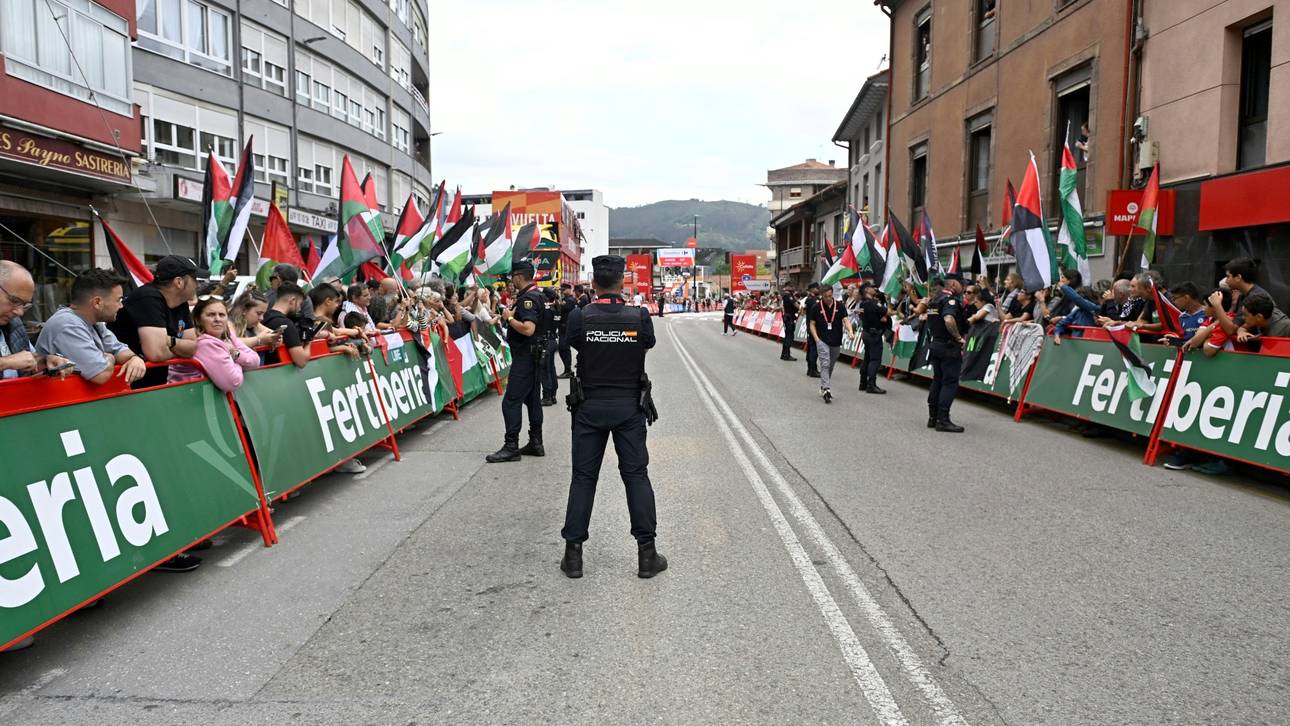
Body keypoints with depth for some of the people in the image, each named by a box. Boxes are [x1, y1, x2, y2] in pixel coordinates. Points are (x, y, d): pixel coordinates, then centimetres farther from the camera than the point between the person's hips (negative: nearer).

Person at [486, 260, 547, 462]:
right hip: (534, 354, 11)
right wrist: (512, 314, 13)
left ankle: (511, 447, -7)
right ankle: (535, 443, 20)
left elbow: (528, 329, -29)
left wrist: (509, 318, -16)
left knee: (511, 401, -9)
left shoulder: (527, 299, -18)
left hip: (525, 355, -11)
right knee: (532, 398, 14)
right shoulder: (537, 295, 14)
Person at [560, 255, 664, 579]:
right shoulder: (639, 316, -9)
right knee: (636, 475, 8)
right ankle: (647, 554, 11)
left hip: (590, 406, 0)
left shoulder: (579, 317, -10)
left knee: (583, 477, 9)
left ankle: (573, 554, 13)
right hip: (629, 406, 0)